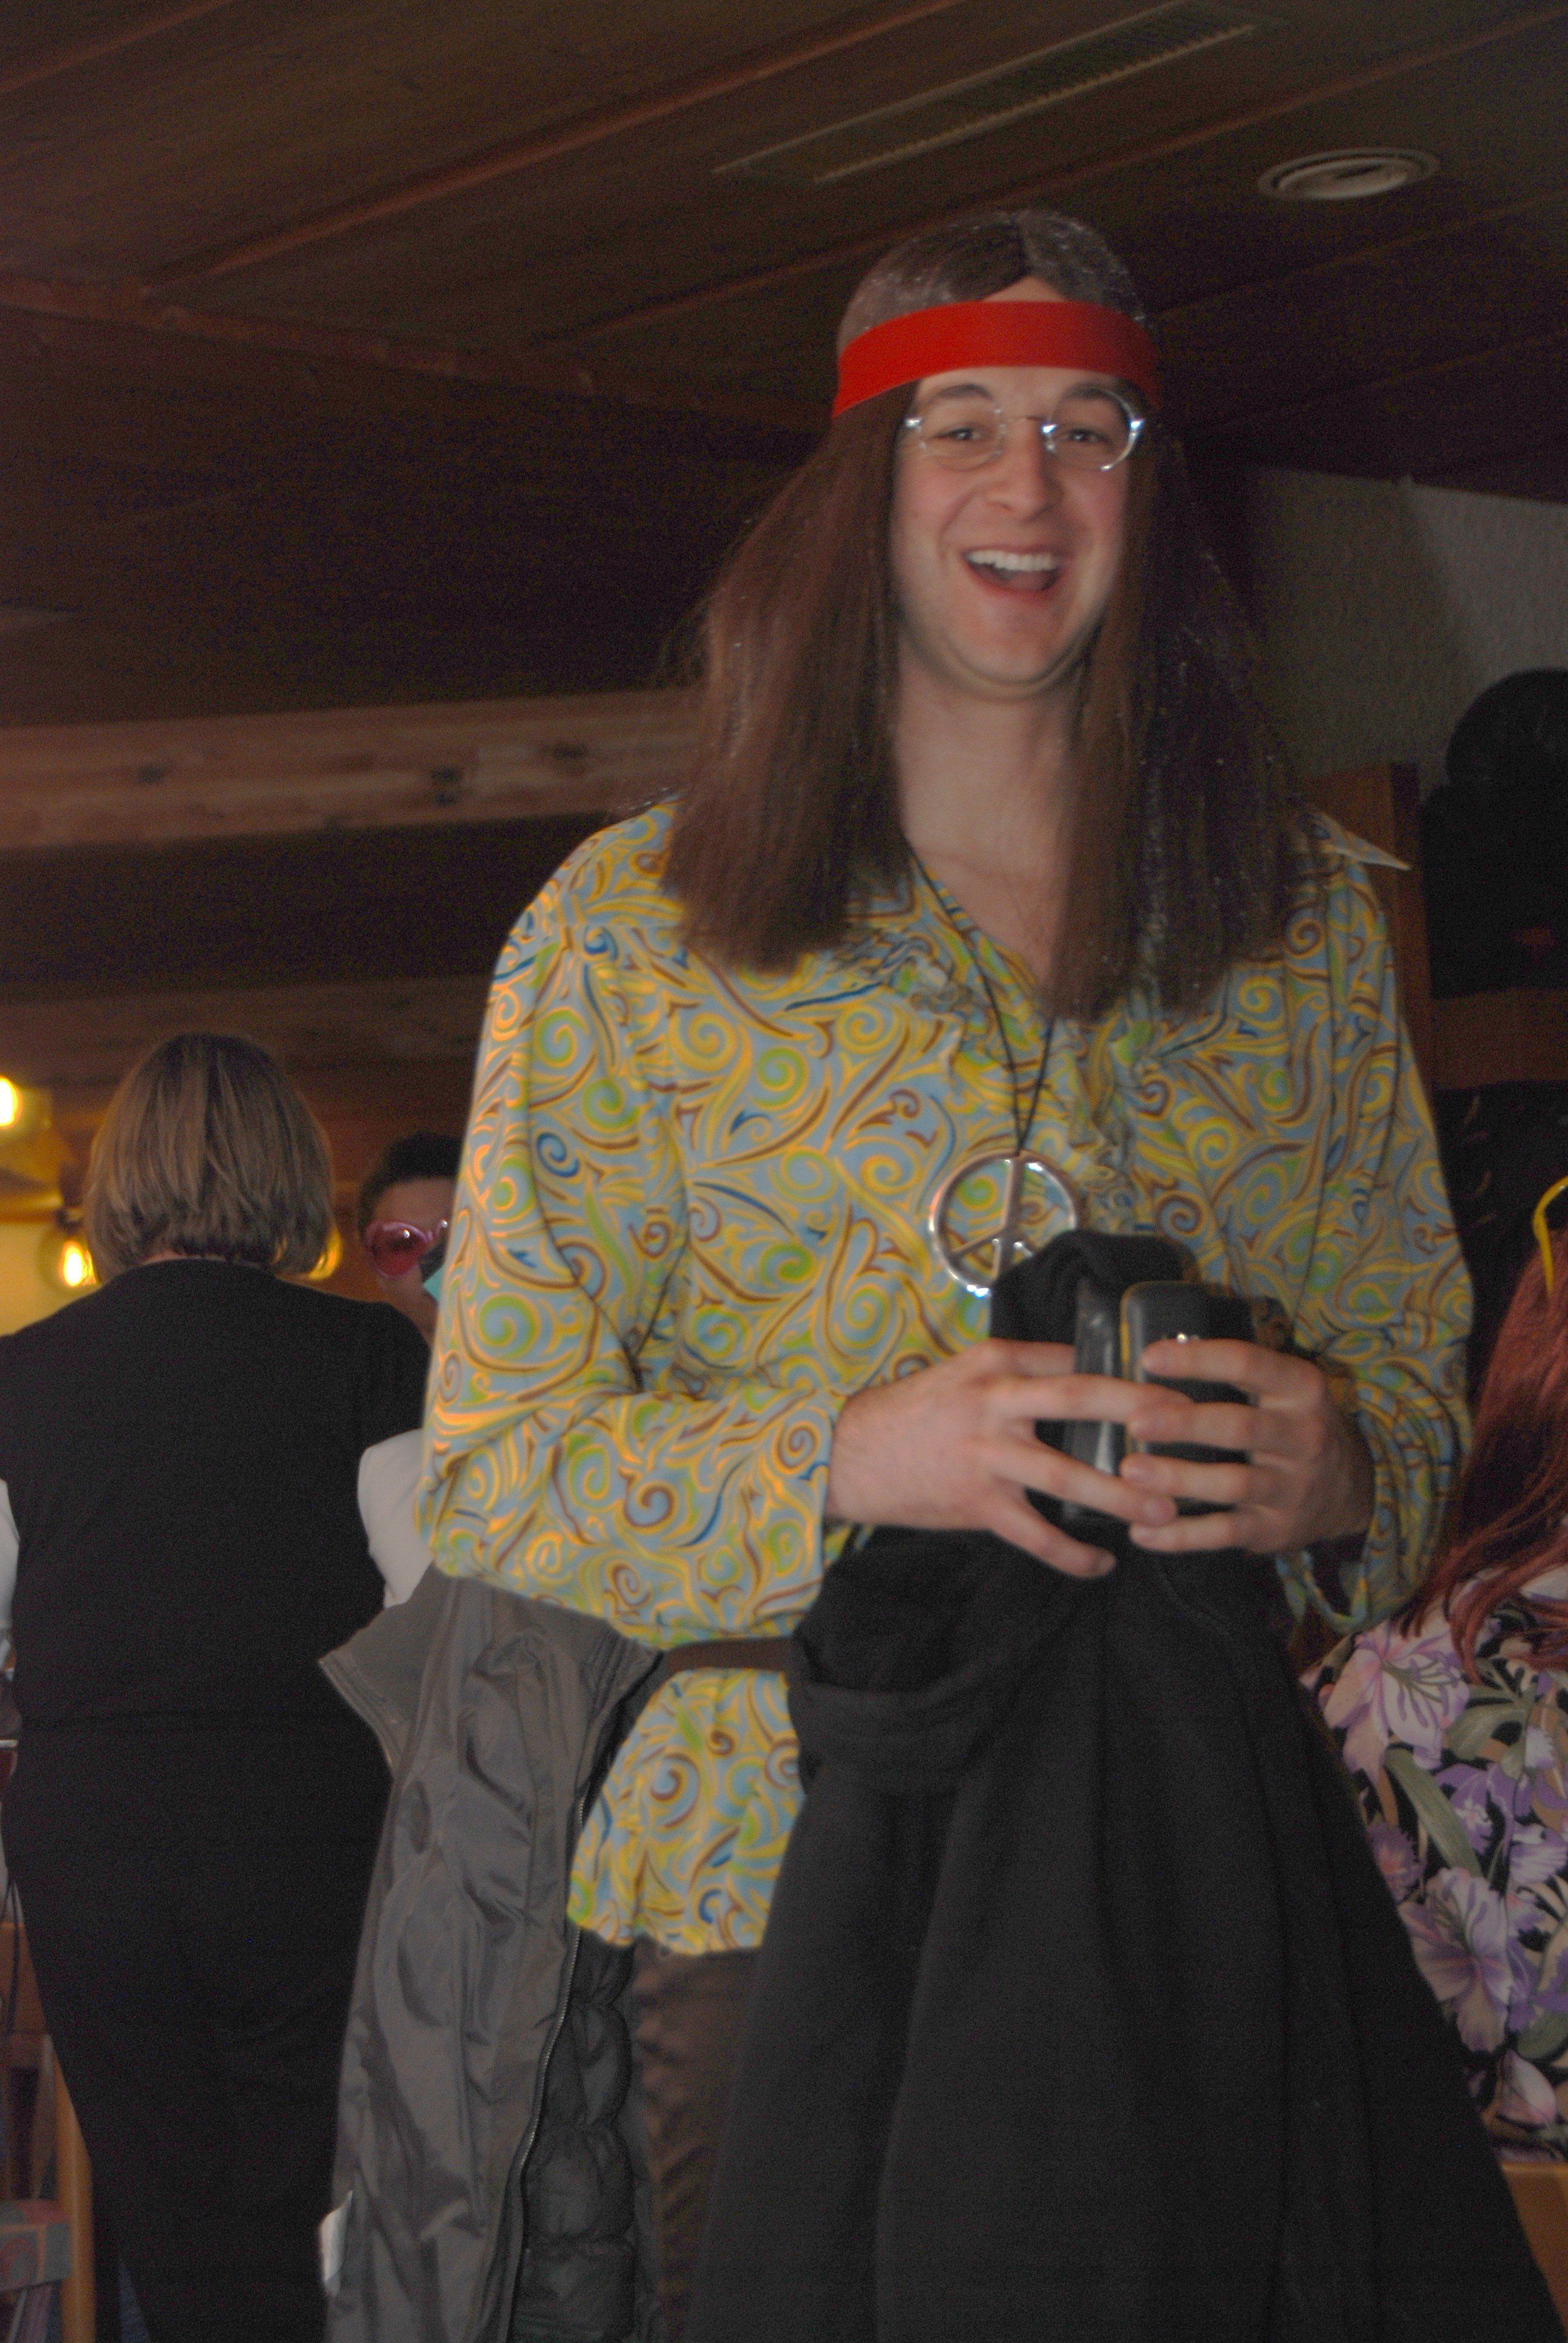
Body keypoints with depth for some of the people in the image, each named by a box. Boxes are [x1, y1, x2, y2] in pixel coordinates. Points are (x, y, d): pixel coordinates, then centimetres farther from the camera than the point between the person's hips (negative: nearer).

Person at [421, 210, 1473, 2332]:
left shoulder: (1308, 920, 10)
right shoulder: (630, 929, 1)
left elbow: (1414, 1346, 15)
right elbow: (496, 1470, -2)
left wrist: (1337, 1462, -9)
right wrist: (848, 1460, -20)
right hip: (773, 1881, -2)